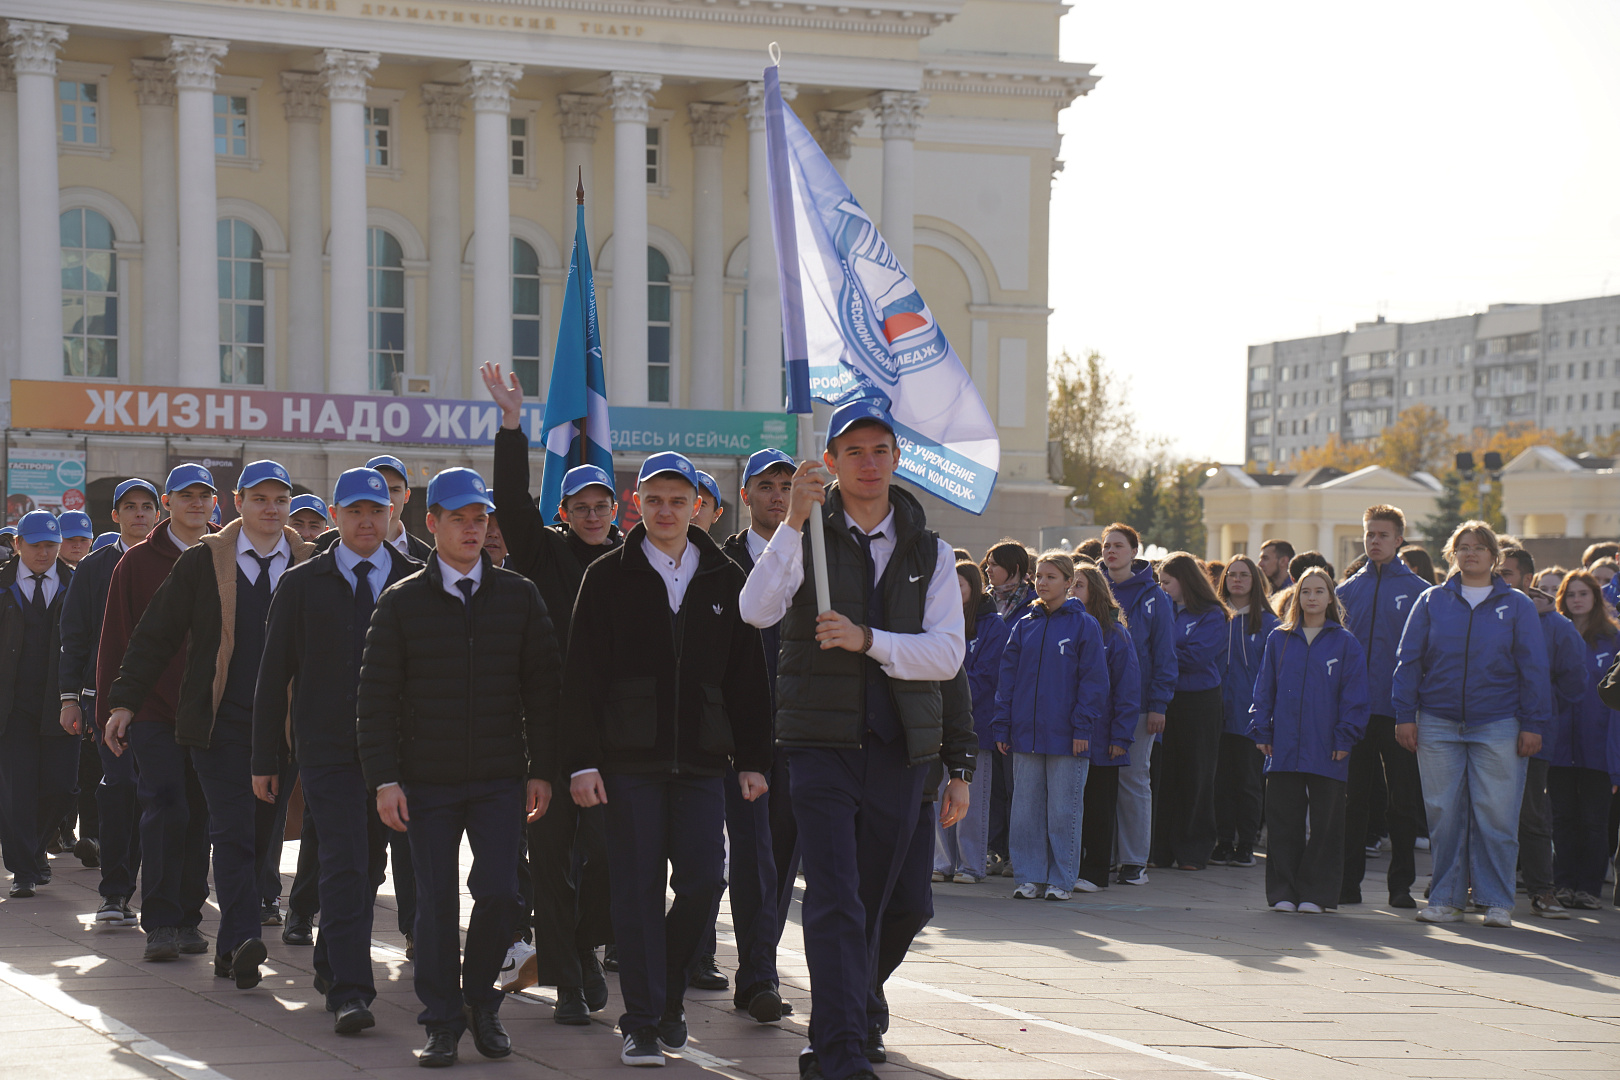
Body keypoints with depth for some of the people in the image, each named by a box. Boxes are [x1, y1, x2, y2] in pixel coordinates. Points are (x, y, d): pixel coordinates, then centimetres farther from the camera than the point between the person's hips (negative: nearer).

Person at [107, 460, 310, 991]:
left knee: (264, 833, 4)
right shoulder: (203, 562, 4)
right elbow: (156, 634, 7)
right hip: (220, 722, -2)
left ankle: (232, 950, 12)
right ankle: (244, 939, -18)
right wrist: (125, 701, 2)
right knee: (233, 832, -12)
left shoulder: (311, 565, 7)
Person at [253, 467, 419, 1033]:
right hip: (326, 748, -2)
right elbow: (273, 674, 5)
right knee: (344, 864, -12)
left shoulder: (415, 581, 5)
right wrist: (265, 758, 2)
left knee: (369, 864, 13)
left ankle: (332, 964, 33)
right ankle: (349, 992, -15)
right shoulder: (302, 584, 3)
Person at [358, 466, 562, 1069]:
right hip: (427, 781, -1)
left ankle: (480, 998, 18)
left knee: (499, 893, -6)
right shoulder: (402, 603, 1)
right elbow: (377, 697, 0)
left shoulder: (519, 596, 5)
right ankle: (443, 1024, 12)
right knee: (436, 903, 1)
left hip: (500, 780, 1)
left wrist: (541, 770, 1)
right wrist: (384, 779, -8)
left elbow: (542, 688, 7)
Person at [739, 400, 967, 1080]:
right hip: (821, 743, -3)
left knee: (868, 908, 10)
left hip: (898, 750, 3)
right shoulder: (808, 538, 2)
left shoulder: (928, 552, 10)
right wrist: (794, 522, -24)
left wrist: (867, 639, -16)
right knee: (834, 904, -14)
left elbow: (947, 653, -1)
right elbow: (756, 611, -15)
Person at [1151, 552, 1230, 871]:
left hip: (1198, 704, -4)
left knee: (1195, 777, 2)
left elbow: (1196, 657, -14)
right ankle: (1161, 848, 9)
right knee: (1162, 775, 3)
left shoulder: (1211, 616, -4)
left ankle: (1193, 851, 9)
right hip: (1164, 699, 4)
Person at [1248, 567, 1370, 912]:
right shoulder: (1279, 639, 10)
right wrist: (1262, 731, 4)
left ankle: (1316, 893, 9)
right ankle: (1283, 891, 10)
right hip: (1284, 749, 2)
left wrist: (1344, 738, -6)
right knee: (1282, 821, 3)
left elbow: (1353, 696, 1)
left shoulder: (1345, 643, 3)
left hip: (1327, 753, -2)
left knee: (1324, 824, 2)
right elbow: (1264, 689, 12)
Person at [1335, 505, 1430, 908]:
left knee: (1403, 802, 3)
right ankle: (1348, 882, 10)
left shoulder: (1419, 591, 2)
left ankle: (1401, 885, 10)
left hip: (1399, 710, -2)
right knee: (1354, 799, 5)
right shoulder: (1348, 590, 10)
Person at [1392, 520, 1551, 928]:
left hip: (1497, 726, -1)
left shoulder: (1517, 606, 6)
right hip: (1438, 725, 1)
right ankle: (1446, 898, 10)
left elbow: (1534, 668, 5)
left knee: (1496, 815, -3)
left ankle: (1497, 901, 5)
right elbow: (1408, 660, 7)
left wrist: (1533, 724, -1)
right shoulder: (1431, 602, 9)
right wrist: (1405, 714, -1)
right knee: (1444, 814, 2)